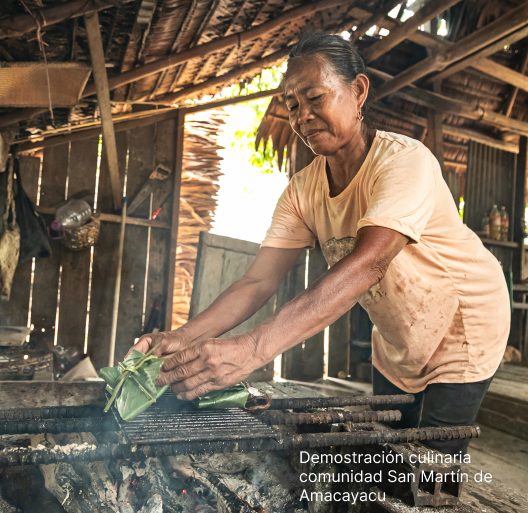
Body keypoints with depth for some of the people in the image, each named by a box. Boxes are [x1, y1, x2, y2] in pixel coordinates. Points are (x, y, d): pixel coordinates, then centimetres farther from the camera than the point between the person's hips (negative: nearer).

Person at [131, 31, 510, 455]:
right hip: (397, 340, 5)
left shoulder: (405, 161, -30)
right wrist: (181, 338, -34)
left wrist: (254, 348, -55)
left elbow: (367, 265, -45)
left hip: (463, 323, -5)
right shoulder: (302, 191, -11)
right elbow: (258, 281, -18)